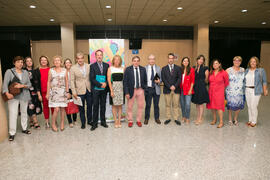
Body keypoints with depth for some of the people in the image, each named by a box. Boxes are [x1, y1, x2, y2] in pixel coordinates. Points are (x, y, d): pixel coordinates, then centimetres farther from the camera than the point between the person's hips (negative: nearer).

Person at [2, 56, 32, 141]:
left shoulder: (25, 72, 9)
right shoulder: (9, 71, 0)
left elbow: (29, 84, 6)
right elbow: (5, 83, -9)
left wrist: (22, 86, -13)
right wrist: (7, 93, -24)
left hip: (24, 96, 4)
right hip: (13, 96, -3)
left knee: (24, 112, 12)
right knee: (13, 114, -6)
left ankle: (24, 128, 27)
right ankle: (12, 133, 2)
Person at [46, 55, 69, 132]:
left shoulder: (64, 70, 6)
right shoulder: (51, 70, 4)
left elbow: (66, 82, 8)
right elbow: (48, 82, 4)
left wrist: (67, 92, 4)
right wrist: (47, 93, 1)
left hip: (63, 91, 2)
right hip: (54, 92, -1)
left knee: (62, 108, 5)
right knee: (56, 109, -8)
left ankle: (62, 124, 21)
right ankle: (53, 124, 12)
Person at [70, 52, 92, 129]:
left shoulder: (88, 66, 4)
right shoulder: (73, 68, -1)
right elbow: (72, 81, -2)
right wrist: (73, 91, -8)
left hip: (89, 90, 2)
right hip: (80, 91, -2)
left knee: (90, 106, 11)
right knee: (81, 108, 7)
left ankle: (90, 120, 29)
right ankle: (83, 123, 23)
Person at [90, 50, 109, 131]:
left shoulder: (106, 65, 9)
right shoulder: (92, 66, 1)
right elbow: (92, 78, -7)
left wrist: (105, 83, -12)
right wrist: (100, 84, -14)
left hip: (104, 89, 3)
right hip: (96, 89, -2)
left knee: (103, 106, 11)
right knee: (96, 106, 2)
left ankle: (103, 121, 22)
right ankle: (95, 123, 10)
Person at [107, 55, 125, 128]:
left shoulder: (122, 68, 6)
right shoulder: (110, 68, 0)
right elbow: (109, 80, -4)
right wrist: (111, 90, -11)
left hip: (121, 88, 2)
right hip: (113, 87, -2)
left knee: (120, 105, 7)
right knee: (114, 105, 3)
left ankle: (119, 121, 17)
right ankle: (116, 121, 13)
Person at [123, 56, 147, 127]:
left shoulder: (143, 69, 3)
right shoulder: (128, 69, -5)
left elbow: (145, 80, 11)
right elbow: (125, 82, -7)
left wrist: (144, 88, 4)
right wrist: (126, 92, -12)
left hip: (140, 90, 3)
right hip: (131, 90, -2)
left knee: (140, 106, 10)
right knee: (130, 107, 7)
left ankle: (139, 120, 26)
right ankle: (130, 121, 24)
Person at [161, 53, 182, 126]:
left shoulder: (178, 68, 9)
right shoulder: (164, 68, 7)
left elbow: (179, 78, 1)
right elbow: (163, 79, -2)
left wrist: (175, 86, -13)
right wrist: (169, 87, -12)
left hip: (176, 89, 0)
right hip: (167, 90, 0)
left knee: (176, 105, 3)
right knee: (168, 105, 5)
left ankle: (176, 119, 12)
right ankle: (168, 118, 15)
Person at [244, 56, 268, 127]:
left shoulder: (261, 70, -4)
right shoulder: (247, 70, 9)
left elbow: (264, 81, -2)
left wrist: (265, 90, -5)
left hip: (256, 91, -5)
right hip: (247, 90, 5)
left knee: (253, 106, -5)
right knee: (249, 106, 10)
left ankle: (254, 122, 10)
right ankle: (250, 120, 22)